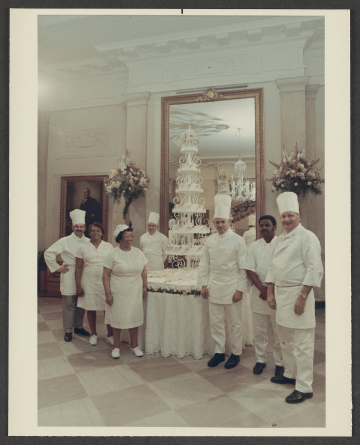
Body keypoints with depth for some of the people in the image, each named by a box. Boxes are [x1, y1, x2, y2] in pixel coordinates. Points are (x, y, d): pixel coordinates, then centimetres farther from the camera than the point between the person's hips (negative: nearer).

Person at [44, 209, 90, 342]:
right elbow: (48, 253, -4)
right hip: (69, 277, -4)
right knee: (69, 304, 2)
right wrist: (56, 268, -4)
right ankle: (68, 331, 16)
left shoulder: (89, 242, 6)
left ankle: (78, 326, 30)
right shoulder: (65, 241, -5)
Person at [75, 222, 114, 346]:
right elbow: (78, 268, 4)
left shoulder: (109, 246, 6)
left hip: (106, 283, 0)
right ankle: (93, 334, 27)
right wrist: (78, 286, -1)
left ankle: (110, 335, 16)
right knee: (91, 309, 8)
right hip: (89, 283, 0)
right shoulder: (83, 248, 4)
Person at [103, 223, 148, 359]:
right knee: (117, 317, 8)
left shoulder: (138, 252, 4)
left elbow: (144, 271, 11)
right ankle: (116, 346, 28)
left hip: (135, 292, 3)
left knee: (134, 317, 11)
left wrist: (145, 287, 7)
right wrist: (108, 294, -11)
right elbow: (106, 275, -8)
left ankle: (134, 345, 30)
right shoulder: (113, 254, -8)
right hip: (118, 292, -3)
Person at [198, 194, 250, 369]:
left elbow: (243, 267, -8)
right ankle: (219, 352, 29)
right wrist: (203, 284, 5)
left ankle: (236, 353, 26)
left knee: (234, 322, 8)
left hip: (231, 287, -4)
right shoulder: (210, 240, 5)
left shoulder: (237, 240, -8)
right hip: (214, 287, 4)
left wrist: (240, 289, -11)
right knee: (215, 322, 12)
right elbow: (204, 263, 10)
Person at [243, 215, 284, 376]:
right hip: (258, 291, 2)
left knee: (278, 330, 6)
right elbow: (249, 270, 0)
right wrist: (262, 288, -12)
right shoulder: (254, 246, 6)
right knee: (259, 329, 10)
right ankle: (260, 360, 26)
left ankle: (279, 362, 23)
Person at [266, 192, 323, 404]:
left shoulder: (307, 237, -11)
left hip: (297, 293, -8)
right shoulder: (280, 240, 14)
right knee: (286, 340, 20)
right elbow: (273, 267, 17)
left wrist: (302, 297, -20)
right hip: (281, 293, 8)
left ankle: (304, 387, 13)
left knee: (302, 344, 0)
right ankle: (291, 374, 37)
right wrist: (270, 292, 11)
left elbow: (315, 270, -17)